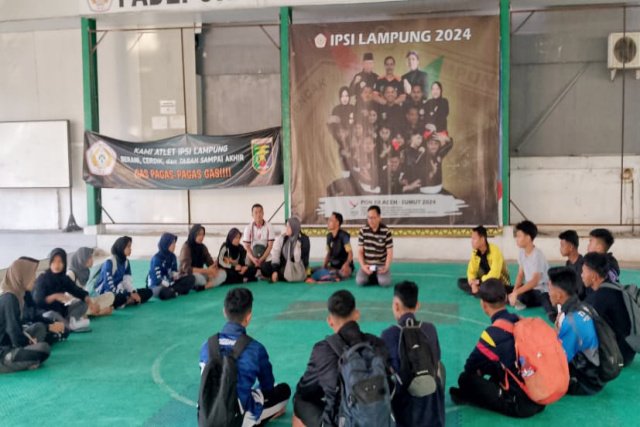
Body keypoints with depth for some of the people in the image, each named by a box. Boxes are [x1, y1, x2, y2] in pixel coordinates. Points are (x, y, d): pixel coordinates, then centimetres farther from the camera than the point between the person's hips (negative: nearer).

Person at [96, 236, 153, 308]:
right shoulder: (109, 262, -17)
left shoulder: (126, 262, 7)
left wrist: (134, 292, -18)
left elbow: (127, 281, 1)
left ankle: (126, 301, -17)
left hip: (119, 292, 8)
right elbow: (109, 286, -22)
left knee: (148, 292, -2)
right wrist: (129, 294, -21)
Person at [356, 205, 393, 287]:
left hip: (381, 264, -2)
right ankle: (372, 277, 9)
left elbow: (389, 252, -6)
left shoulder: (386, 231, -8)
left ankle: (379, 277, 8)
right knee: (360, 281, -25)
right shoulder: (363, 231, -2)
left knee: (385, 282, -29)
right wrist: (363, 266, -15)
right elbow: (360, 251, 1)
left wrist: (386, 267, -21)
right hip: (367, 264, 2)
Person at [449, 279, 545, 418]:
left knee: (466, 379, -2)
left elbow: (470, 367, 1)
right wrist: (483, 369, 25)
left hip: (521, 404, -7)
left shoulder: (493, 333, -17)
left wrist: (480, 371, 22)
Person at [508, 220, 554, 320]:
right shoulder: (521, 252, -1)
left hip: (542, 290, -8)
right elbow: (520, 275, 4)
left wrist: (516, 293, -28)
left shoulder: (537, 255, -23)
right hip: (529, 288, 8)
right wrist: (514, 292, -10)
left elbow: (534, 282, -25)